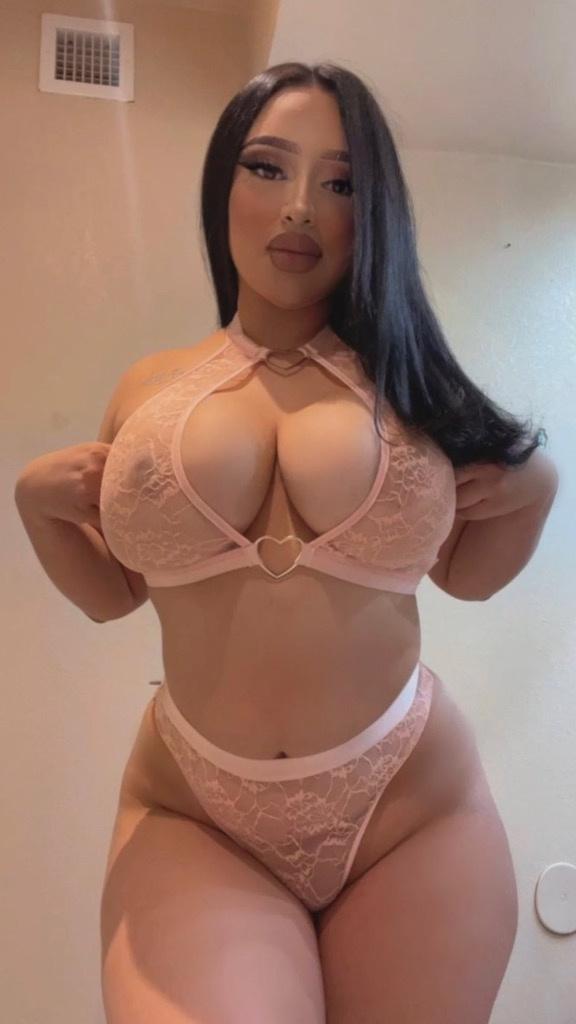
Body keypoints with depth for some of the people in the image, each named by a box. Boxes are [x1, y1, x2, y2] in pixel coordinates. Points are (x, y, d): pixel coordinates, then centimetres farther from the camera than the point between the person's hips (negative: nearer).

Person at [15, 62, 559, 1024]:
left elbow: (464, 574, 12)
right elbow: (110, 594, 12)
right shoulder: (146, 388, 2)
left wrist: (535, 486, -4)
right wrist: (36, 502, -3)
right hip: (192, 819, 1)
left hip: (416, 811, 1)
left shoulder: (408, 382, 0)